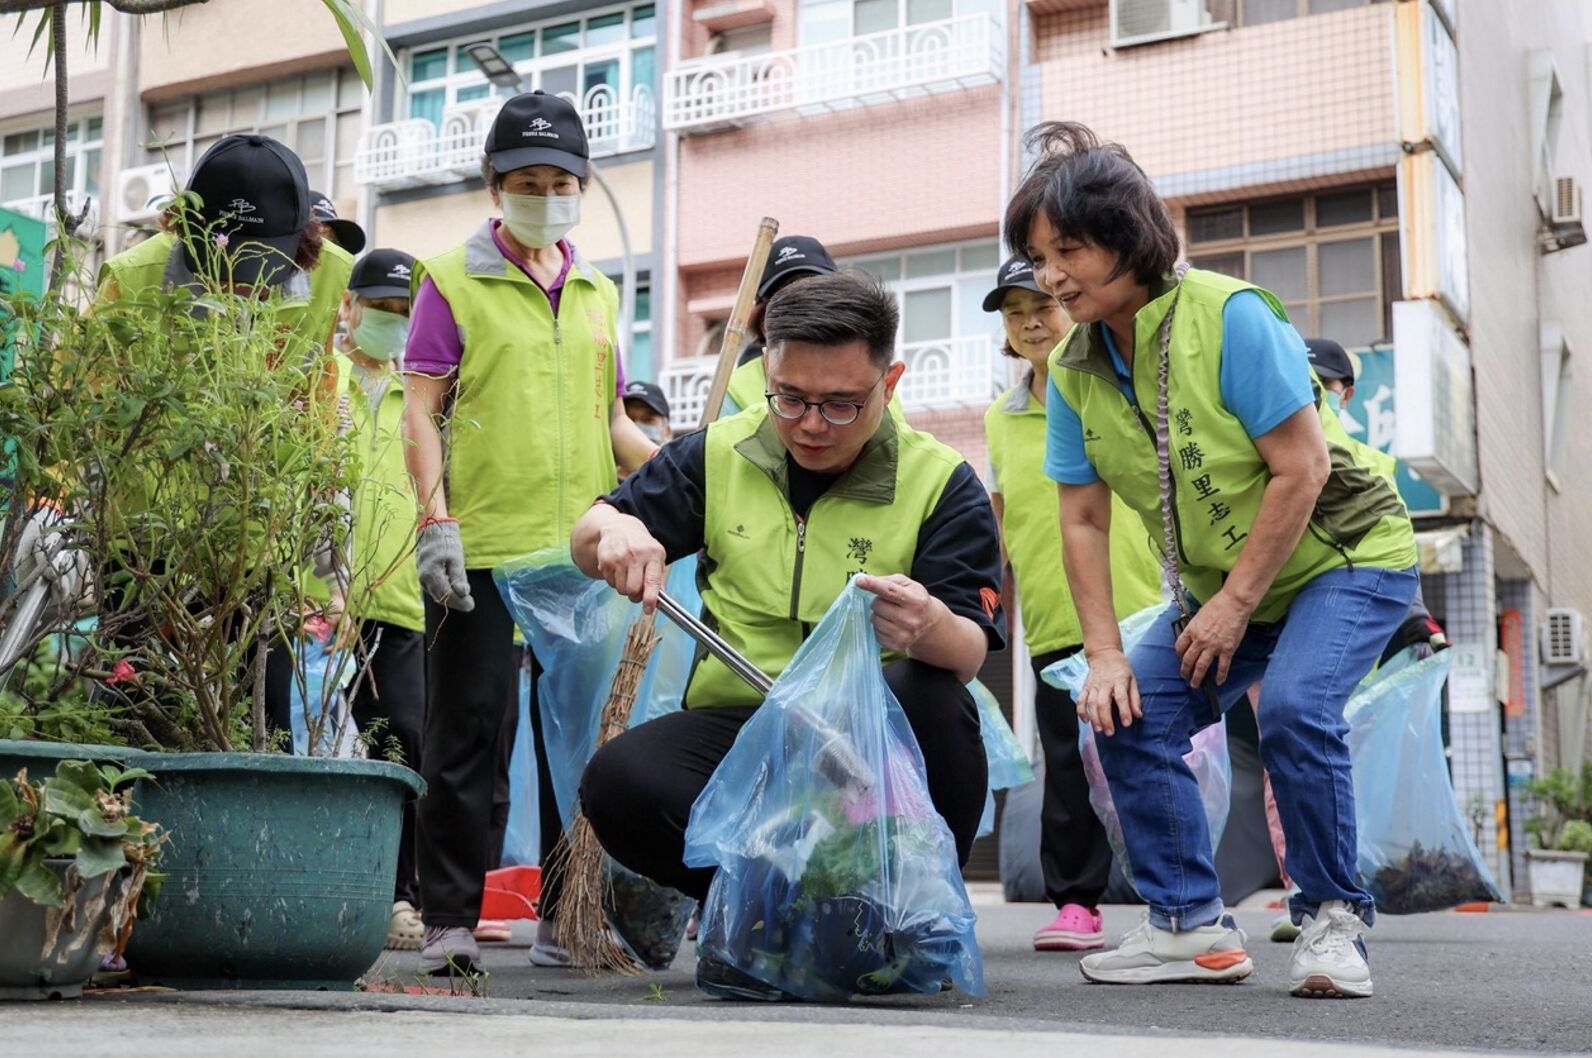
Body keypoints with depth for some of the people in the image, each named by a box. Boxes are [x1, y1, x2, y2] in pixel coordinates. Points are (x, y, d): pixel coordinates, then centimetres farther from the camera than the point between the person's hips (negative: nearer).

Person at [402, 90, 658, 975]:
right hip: (481, 549, -4)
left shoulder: (599, 294, 18)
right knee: (468, 731, -1)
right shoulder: (452, 281, 4)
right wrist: (436, 521, -12)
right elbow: (421, 412, -1)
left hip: (583, 552, 4)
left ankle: (566, 917, 17)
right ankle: (451, 920, 5)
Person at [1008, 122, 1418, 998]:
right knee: (1129, 717, -9)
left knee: (1293, 706, -28)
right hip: (1220, 586, 6)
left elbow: (1302, 470, -24)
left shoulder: (1229, 316, -24)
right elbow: (1083, 520, -3)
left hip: (1346, 557, -6)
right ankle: (1191, 926, 2)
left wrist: (1233, 606, -21)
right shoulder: (1072, 370, -6)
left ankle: (1333, 918, -8)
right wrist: (1104, 655, -11)